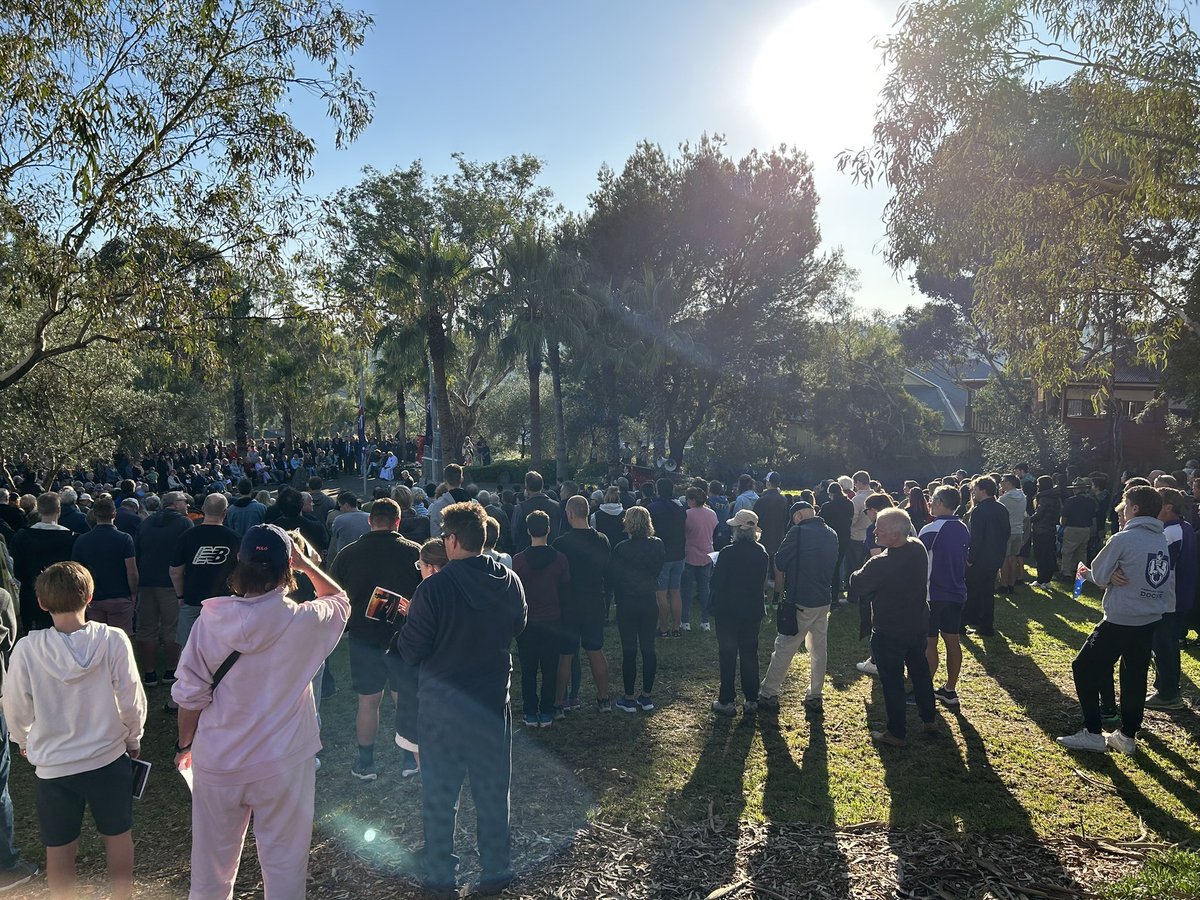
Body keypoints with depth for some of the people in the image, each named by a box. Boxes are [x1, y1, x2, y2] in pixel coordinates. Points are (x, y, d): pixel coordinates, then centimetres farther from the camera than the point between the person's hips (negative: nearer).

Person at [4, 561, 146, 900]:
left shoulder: (27, 649, -18)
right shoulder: (113, 640, -19)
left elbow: (17, 709, -4)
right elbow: (132, 699, -11)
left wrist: (23, 740, 19)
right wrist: (133, 738, 9)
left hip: (53, 766, 0)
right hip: (108, 757, 0)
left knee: (59, 847, 19)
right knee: (118, 836, 21)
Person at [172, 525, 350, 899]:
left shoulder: (211, 620, -13)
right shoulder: (304, 622, -16)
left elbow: (190, 694, -6)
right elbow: (340, 600, 7)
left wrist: (185, 744, 10)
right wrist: (305, 563, 7)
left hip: (217, 764, 2)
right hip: (283, 765, -2)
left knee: (212, 867, 21)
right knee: (284, 865, 15)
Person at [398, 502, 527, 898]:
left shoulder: (434, 588, -23)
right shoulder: (510, 581, -8)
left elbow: (410, 652, -15)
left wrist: (413, 617, 3)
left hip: (442, 705, -3)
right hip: (493, 701, 4)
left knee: (440, 794, 14)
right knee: (493, 791, 18)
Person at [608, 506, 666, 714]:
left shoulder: (621, 548, -16)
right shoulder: (657, 546, -4)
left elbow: (613, 576, -8)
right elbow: (658, 570, 7)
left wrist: (618, 597, 7)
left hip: (627, 604, -3)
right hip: (649, 603, 4)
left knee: (629, 651, 4)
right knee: (648, 648, 12)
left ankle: (629, 699, 12)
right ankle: (646, 696, 19)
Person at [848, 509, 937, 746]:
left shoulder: (880, 564, -32)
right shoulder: (918, 548, -10)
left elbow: (855, 586, -17)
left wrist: (861, 573, 1)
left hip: (889, 633, -7)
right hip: (919, 625, 7)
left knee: (892, 681, 9)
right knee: (920, 670, 25)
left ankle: (897, 733, 20)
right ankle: (929, 719, 41)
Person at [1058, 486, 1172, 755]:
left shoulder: (1123, 538, -16)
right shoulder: (1162, 542, 6)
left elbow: (1099, 576, -10)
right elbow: (1169, 583, 16)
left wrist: (1085, 571, 10)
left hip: (1120, 620, -7)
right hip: (1151, 621, 7)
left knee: (1084, 667, 3)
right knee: (1135, 677, 15)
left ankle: (1093, 733, 4)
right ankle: (1127, 735, 22)